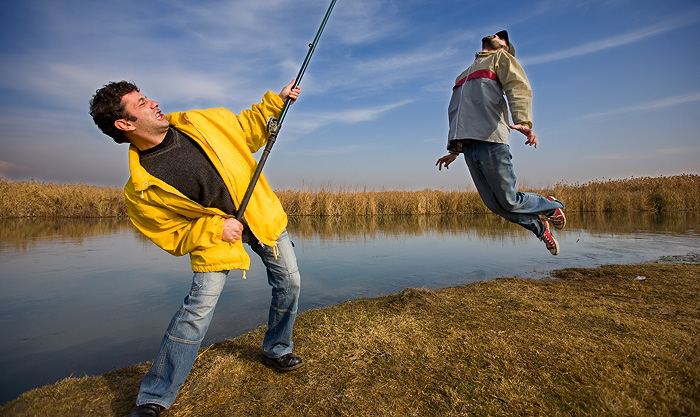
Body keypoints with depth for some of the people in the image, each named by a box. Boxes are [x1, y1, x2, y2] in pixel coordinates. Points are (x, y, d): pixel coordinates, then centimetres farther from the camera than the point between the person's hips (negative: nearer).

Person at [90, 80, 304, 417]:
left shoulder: (202, 122, -8)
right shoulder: (141, 191, -17)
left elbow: (247, 130, 9)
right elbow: (173, 238, -9)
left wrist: (276, 101, 2)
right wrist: (216, 228, -24)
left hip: (262, 214, 5)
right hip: (214, 233, -4)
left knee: (289, 283, 9)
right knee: (199, 306, -11)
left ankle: (275, 351, 34)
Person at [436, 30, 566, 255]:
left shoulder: (501, 58, 15)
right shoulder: (464, 75, 34)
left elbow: (519, 88, -5)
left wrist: (524, 121, -25)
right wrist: (454, 150, 19)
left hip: (491, 141, -5)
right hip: (468, 145, 6)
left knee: (508, 201, -4)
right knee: (494, 205, 1)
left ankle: (552, 207, 23)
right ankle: (540, 227, 22)